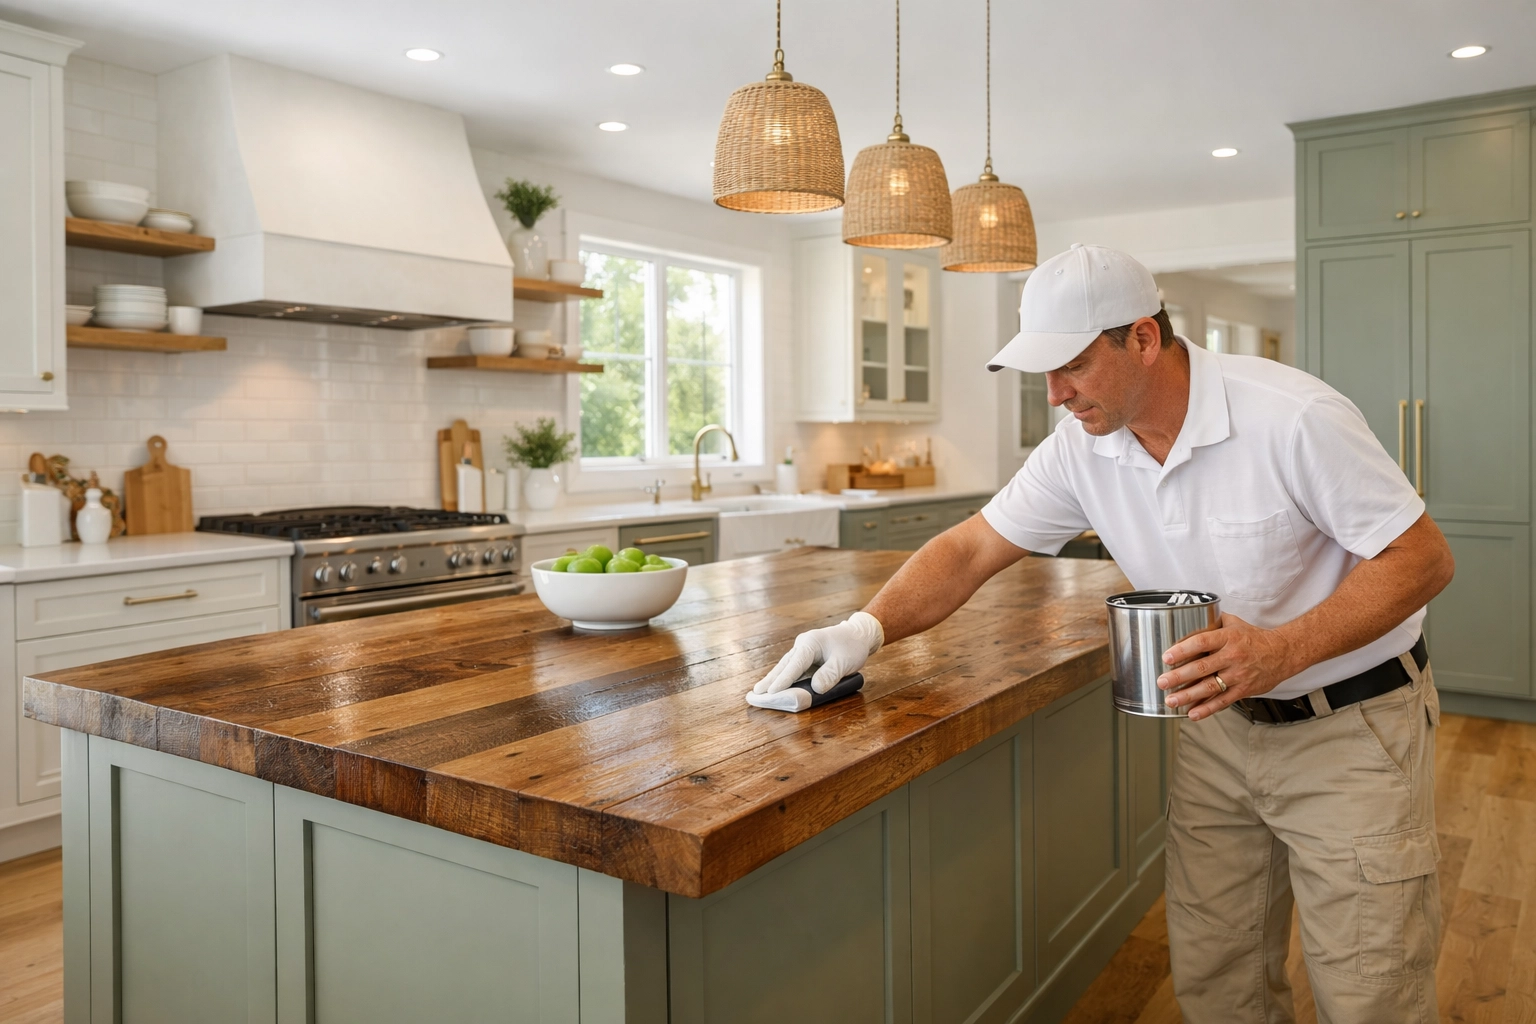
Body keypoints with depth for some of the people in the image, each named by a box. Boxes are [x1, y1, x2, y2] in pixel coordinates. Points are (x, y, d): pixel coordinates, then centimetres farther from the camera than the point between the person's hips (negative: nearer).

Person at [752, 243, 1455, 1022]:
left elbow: (1423, 556, -17)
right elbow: (971, 548, -5)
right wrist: (869, 626, -21)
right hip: (1223, 721, 5)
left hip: (1352, 725, -4)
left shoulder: (1292, 418, -23)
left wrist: (1282, 650, -32)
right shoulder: (1083, 447, -7)